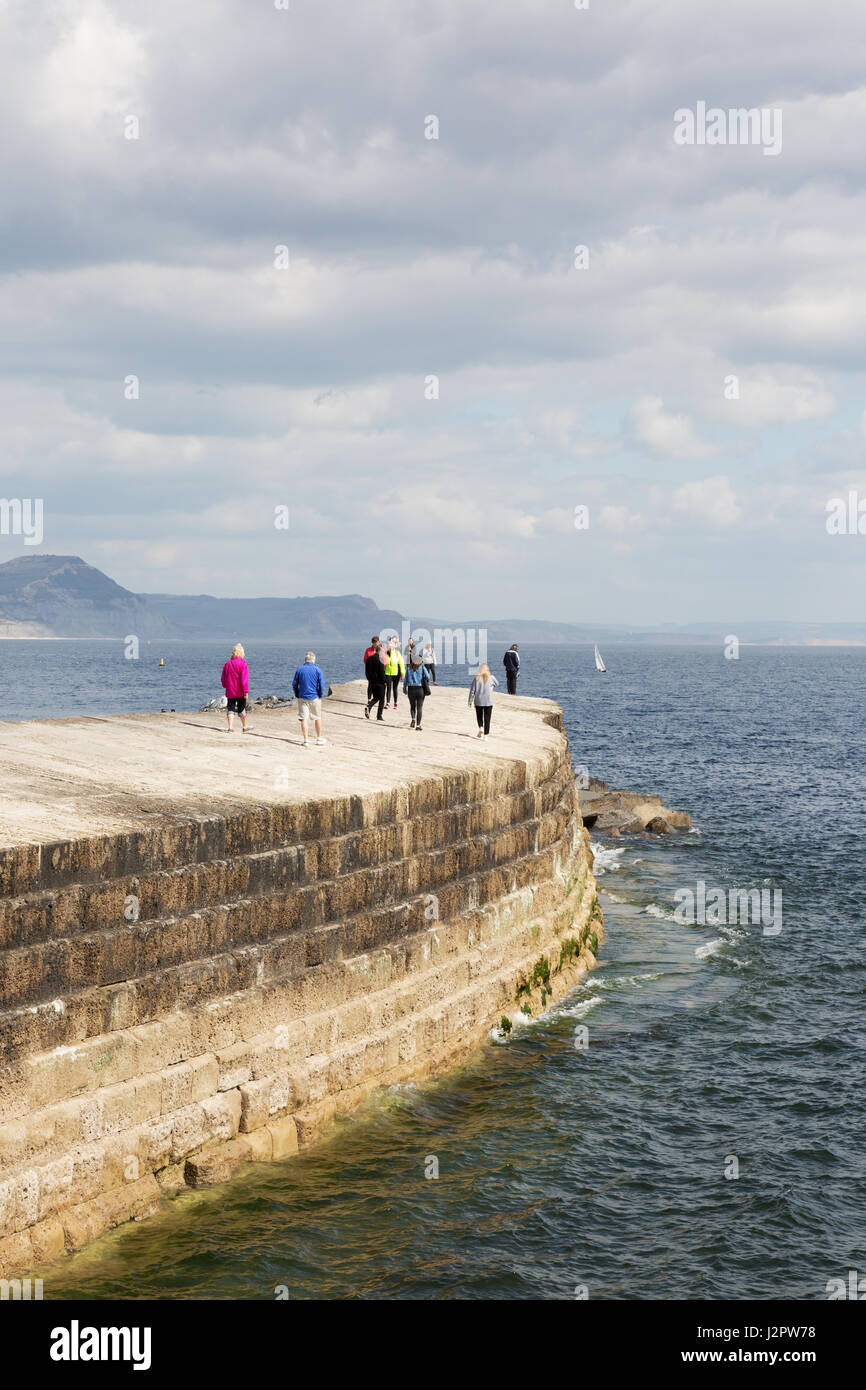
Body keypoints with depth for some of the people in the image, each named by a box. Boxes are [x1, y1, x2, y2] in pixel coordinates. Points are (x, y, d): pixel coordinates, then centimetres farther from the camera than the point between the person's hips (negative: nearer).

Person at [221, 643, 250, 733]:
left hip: (230, 691, 3)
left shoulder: (227, 663, 5)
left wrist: (225, 687, 29)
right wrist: (246, 691, -15)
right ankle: (244, 727, 16)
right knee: (242, 709, 8)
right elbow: (244, 679, -16)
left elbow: (223, 678, 13)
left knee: (230, 708, 4)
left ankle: (230, 727, -10)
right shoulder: (242, 663, -10)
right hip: (240, 692, -3)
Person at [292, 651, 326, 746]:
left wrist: (297, 695, 12)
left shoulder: (299, 670, -1)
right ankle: (319, 738, 25)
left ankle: (306, 740, -7)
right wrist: (320, 695, 4)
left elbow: (294, 685, 2)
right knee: (318, 718, 16)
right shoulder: (317, 670, -6)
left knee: (304, 719, 1)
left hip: (302, 698, 1)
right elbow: (322, 685, -8)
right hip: (315, 698, -1)